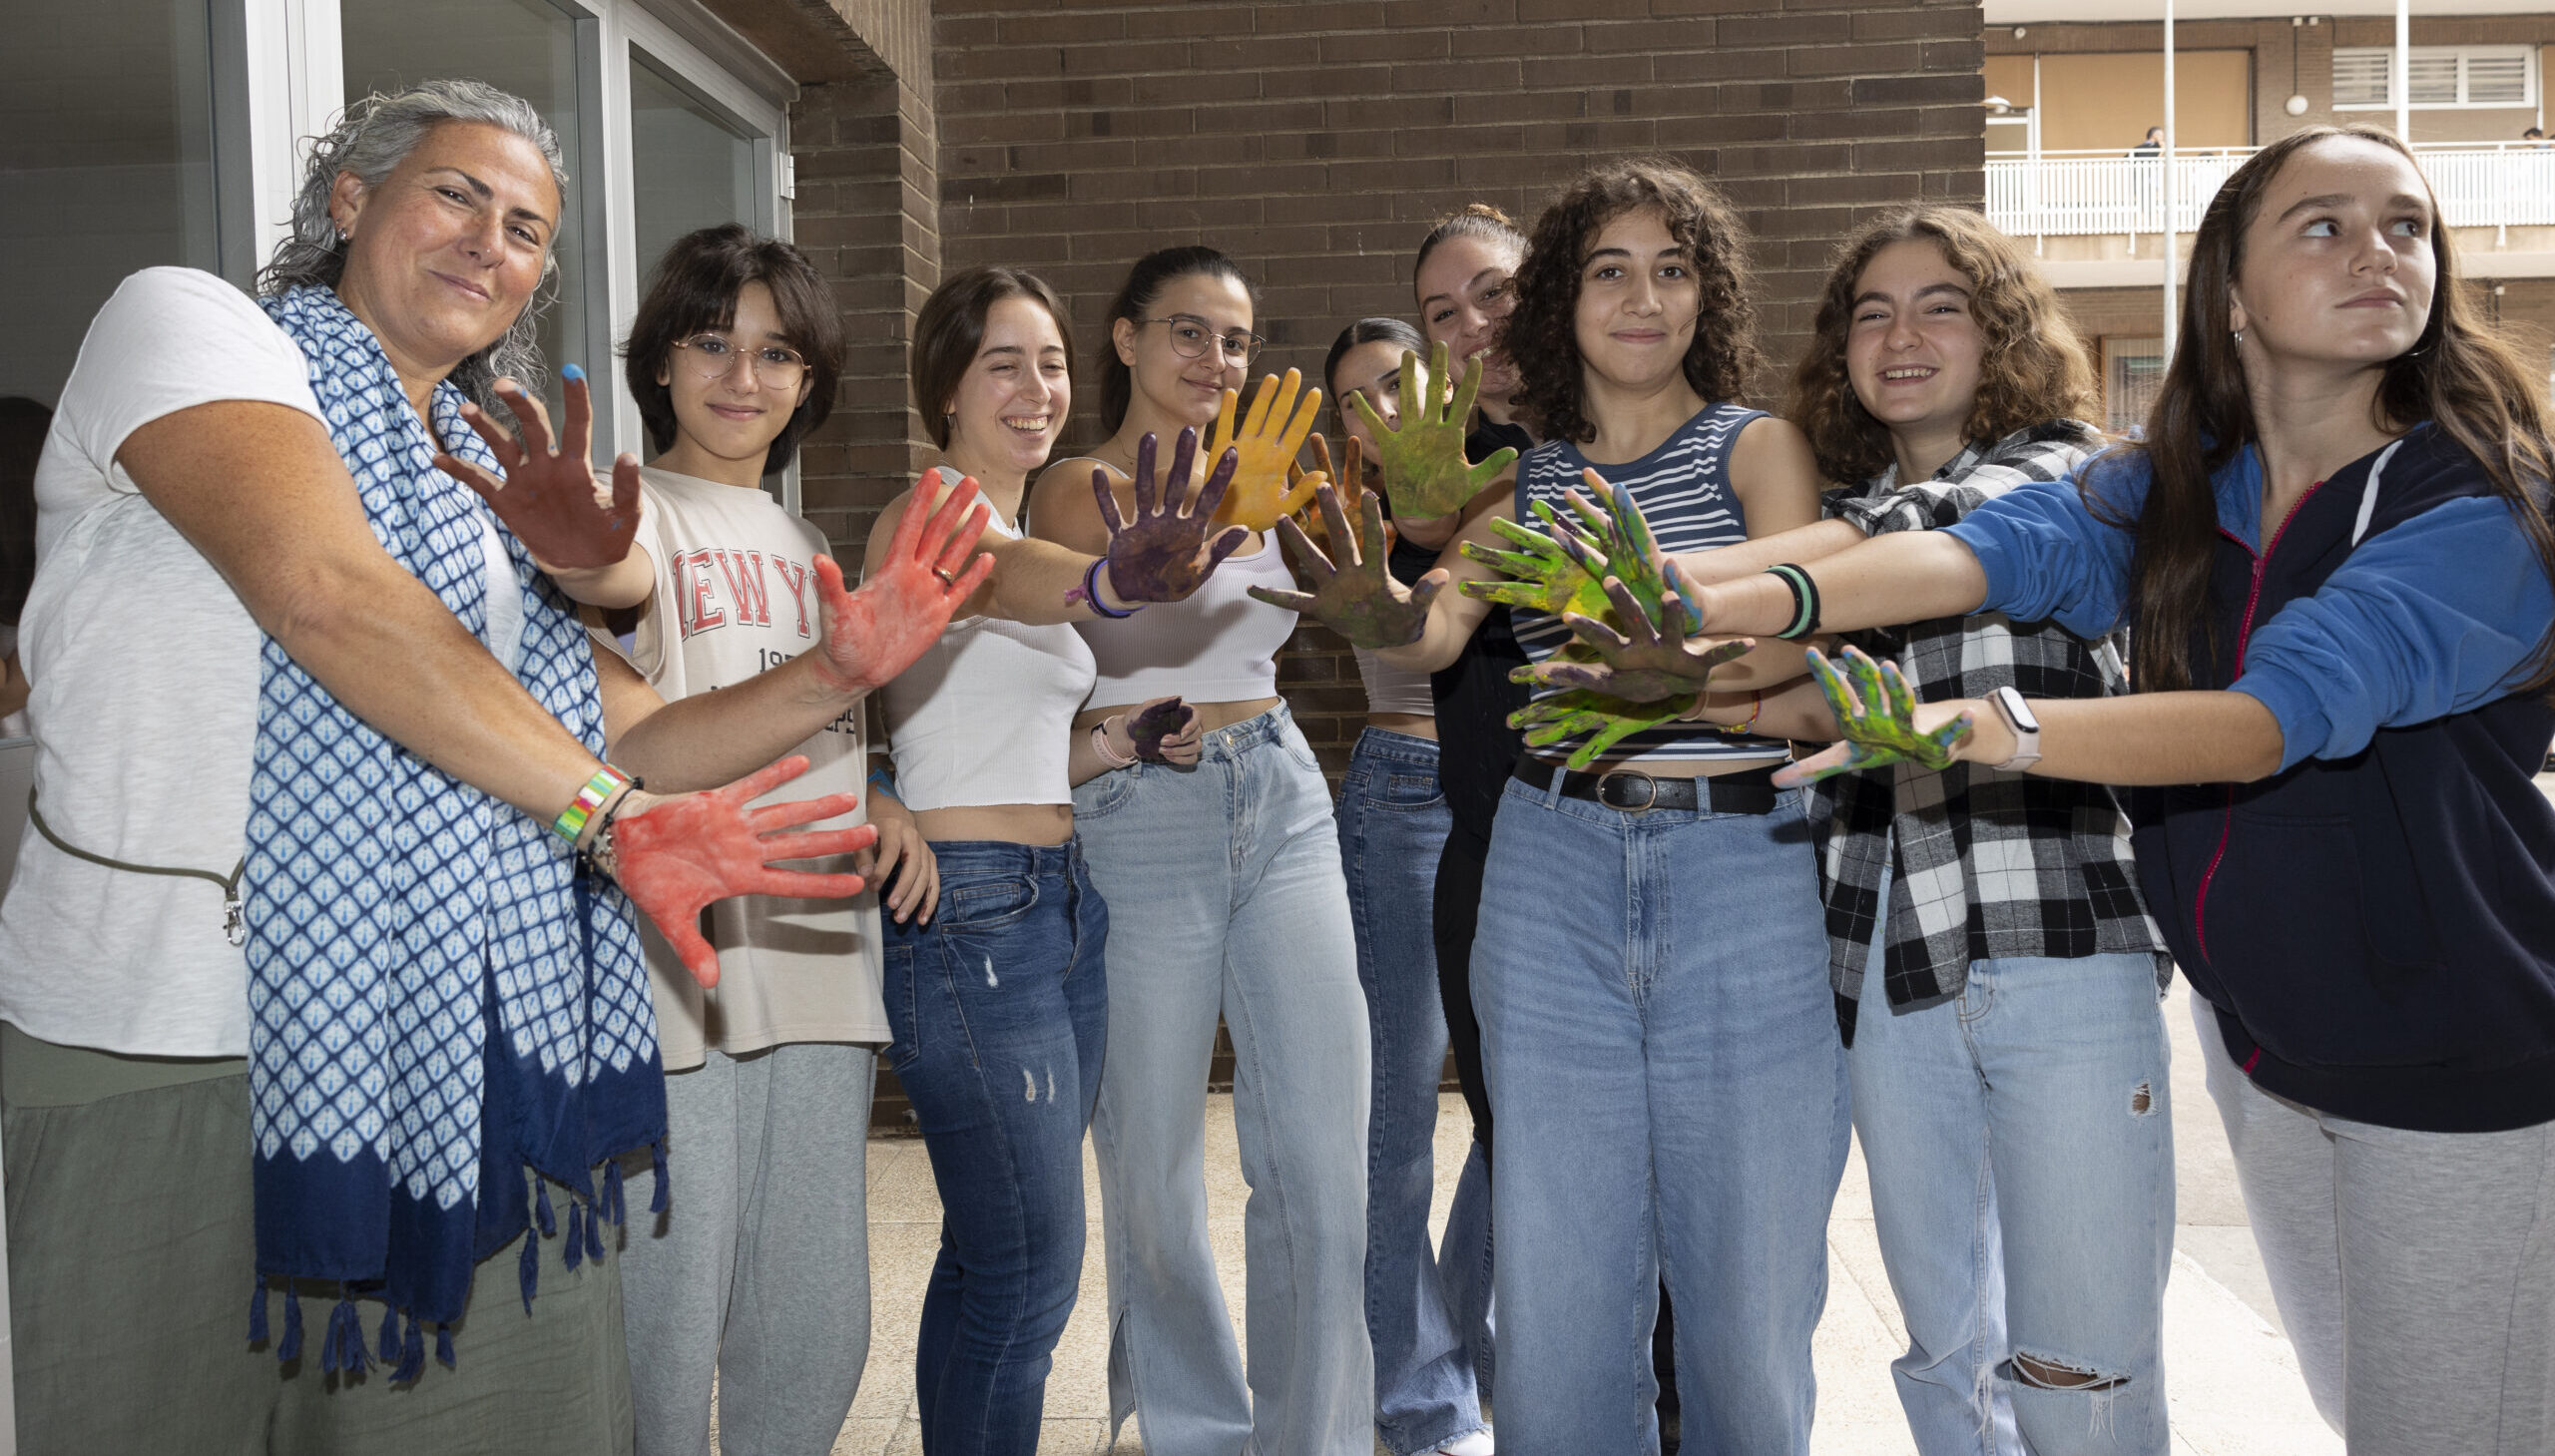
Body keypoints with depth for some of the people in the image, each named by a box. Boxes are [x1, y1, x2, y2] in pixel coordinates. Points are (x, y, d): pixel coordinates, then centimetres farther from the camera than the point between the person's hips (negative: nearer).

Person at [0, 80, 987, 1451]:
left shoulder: (492, 488, 20)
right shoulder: (182, 320, 1)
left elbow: (628, 741, 17)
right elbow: (324, 591, -17)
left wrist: (835, 673, 1)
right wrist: (604, 811, -20)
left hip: (471, 1056, 6)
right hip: (177, 1057, -6)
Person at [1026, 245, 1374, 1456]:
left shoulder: (1263, 475, 13)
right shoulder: (1076, 484, -2)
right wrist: (1215, 508, -43)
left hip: (1285, 809, 4)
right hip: (1142, 823, -4)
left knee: (1323, 1162, 0)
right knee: (1154, 1170, 6)